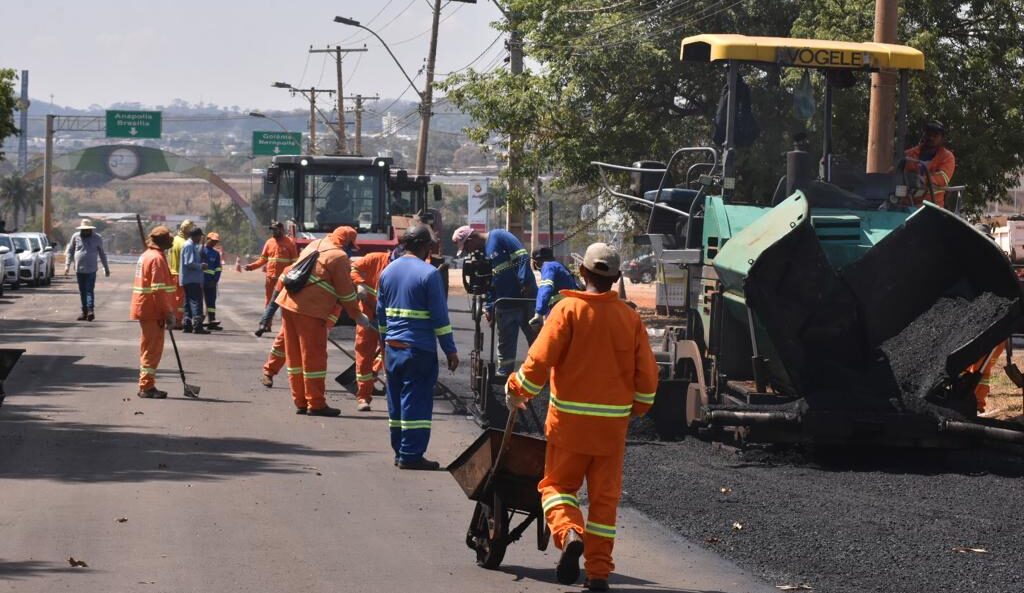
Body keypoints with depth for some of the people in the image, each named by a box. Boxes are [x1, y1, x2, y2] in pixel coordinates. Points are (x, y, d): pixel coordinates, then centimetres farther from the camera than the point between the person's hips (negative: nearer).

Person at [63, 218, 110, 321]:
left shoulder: (97, 238, 3)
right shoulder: (76, 237, 5)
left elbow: (102, 254, 12)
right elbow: (69, 251, 10)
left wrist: (106, 268, 14)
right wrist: (67, 265, -1)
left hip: (91, 269, -2)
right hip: (79, 269, 3)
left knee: (89, 290, -13)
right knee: (82, 291, 7)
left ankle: (90, 310, -21)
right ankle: (85, 312, 13)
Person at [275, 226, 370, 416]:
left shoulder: (314, 245, 17)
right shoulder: (339, 257, -7)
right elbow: (345, 292, -5)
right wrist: (357, 316, 7)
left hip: (288, 302, 8)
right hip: (309, 310, -8)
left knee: (295, 355, 12)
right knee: (314, 356, 0)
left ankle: (300, 402, 18)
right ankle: (316, 404, 4)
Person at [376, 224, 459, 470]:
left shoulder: (388, 271, 10)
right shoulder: (429, 273, -10)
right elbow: (440, 316, -11)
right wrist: (450, 350, -5)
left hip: (393, 348, 7)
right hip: (420, 349, -7)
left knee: (396, 400, 12)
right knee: (417, 401, -3)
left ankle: (399, 452, 18)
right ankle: (411, 455, -4)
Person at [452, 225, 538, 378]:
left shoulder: (499, 237, -10)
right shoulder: (482, 253, 14)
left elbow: (522, 257, -18)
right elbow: (488, 283, 19)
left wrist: (525, 282, -23)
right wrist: (488, 306, 11)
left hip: (525, 298, -7)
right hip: (504, 306, 7)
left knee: (536, 338, 3)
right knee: (505, 343, 11)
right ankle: (503, 376, 18)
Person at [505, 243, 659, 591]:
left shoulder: (568, 309, -8)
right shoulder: (630, 318, 1)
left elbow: (540, 359, -14)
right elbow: (647, 374, 2)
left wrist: (517, 390, 3)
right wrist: (638, 407, 20)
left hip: (570, 419, -2)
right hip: (612, 422, 2)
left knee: (557, 484, 11)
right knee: (604, 496, 11)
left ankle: (569, 534, -18)